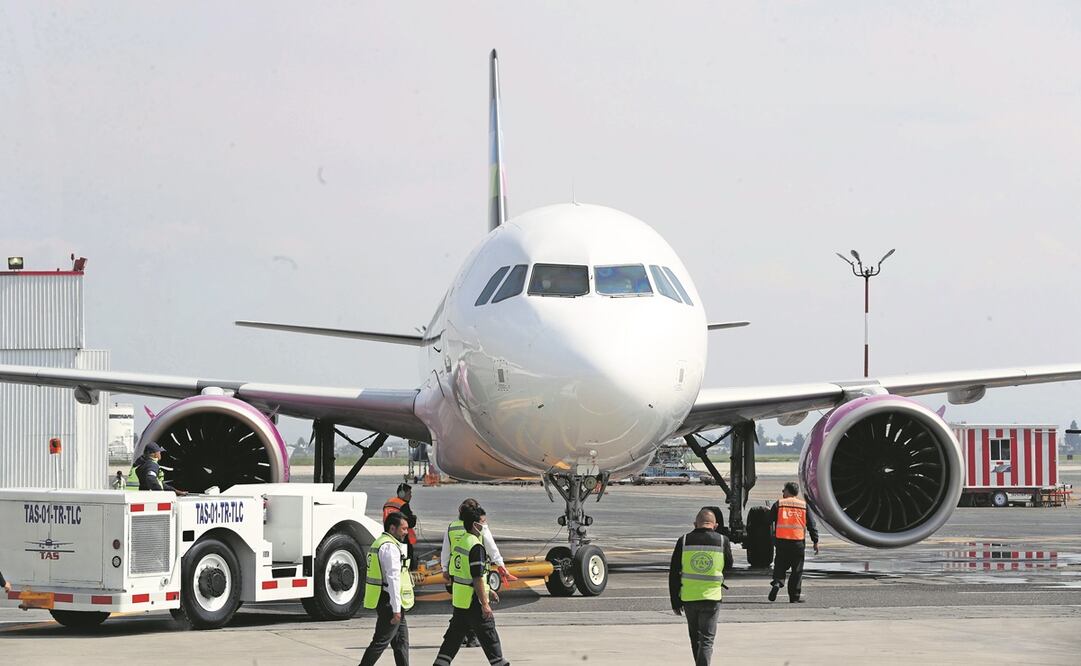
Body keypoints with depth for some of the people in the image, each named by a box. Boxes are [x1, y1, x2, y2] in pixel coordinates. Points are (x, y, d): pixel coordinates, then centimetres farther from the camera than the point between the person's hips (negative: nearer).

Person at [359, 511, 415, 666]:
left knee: (401, 641, 13)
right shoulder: (390, 547, -16)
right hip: (389, 601, -10)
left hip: (383, 602, 10)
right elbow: (393, 579, -21)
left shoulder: (380, 543, 17)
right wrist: (396, 609, -22)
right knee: (381, 641, -6)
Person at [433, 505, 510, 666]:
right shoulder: (475, 546, -19)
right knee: (489, 635, 3)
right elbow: (478, 578, -22)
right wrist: (485, 604, -20)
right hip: (473, 602, -9)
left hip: (459, 599, 9)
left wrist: (487, 591, 25)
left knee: (454, 635, 11)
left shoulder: (460, 541, 11)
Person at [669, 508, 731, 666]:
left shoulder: (684, 541, -1)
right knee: (706, 640, 0)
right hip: (712, 598, -2)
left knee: (695, 638, 19)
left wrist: (675, 601, 8)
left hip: (688, 598, 2)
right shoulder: (722, 541, -3)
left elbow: (673, 574, 2)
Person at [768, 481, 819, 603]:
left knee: (780, 566, 13)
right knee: (797, 570, 7)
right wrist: (815, 541, 7)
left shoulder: (778, 504, 3)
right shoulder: (804, 506, 6)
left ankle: (777, 582, -14)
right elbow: (811, 525, 4)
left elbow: (768, 521, 5)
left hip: (782, 541, 0)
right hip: (798, 542, 0)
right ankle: (794, 596, 7)